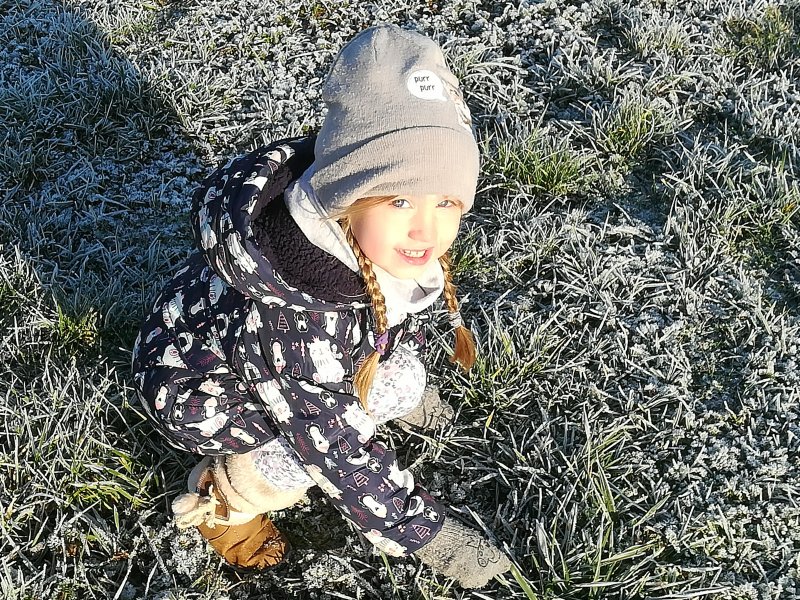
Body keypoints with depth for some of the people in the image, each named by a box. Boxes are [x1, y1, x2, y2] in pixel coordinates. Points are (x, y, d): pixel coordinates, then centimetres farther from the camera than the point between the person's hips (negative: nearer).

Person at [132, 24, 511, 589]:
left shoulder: (390, 245, -24)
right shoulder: (292, 317, -45)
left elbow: (403, 309, 1)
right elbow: (338, 451, -33)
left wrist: (411, 382, 17)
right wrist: (426, 534, -23)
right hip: (191, 382, -6)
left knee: (402, 379, -5)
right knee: (293, 466, -25)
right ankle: (220, 497, 5)